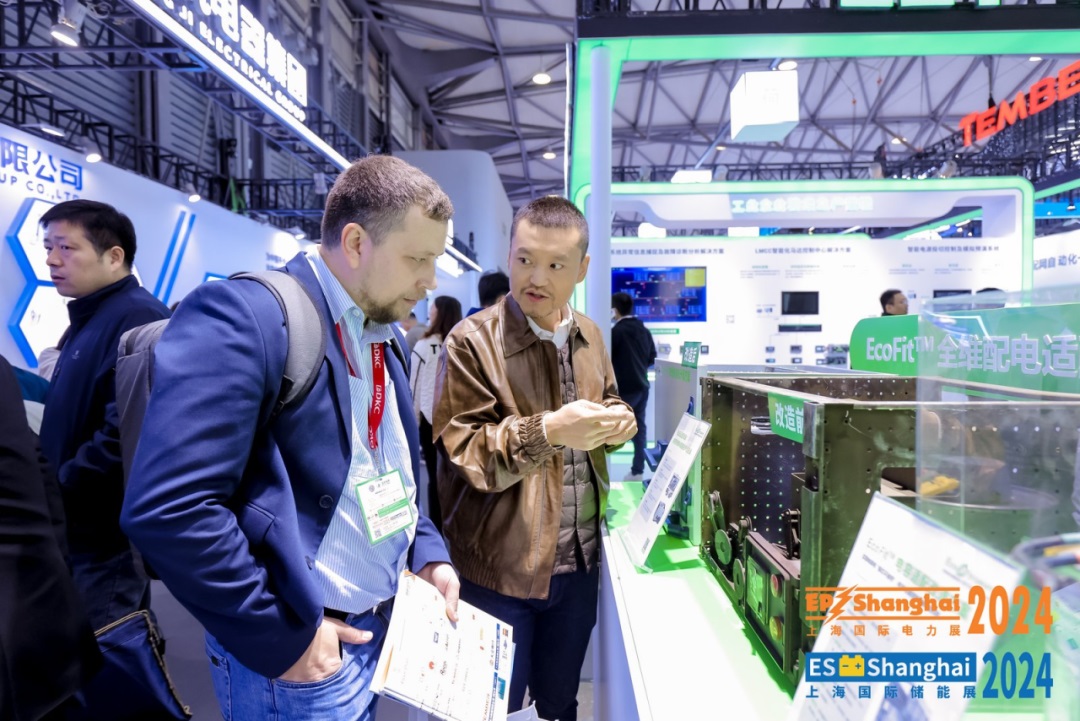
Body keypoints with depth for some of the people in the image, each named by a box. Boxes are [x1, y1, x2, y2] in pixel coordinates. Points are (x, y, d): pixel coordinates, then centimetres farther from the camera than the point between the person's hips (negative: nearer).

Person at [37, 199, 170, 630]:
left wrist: (55, 494, -17)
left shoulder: (136, 318, -19)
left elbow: (125, 434, -28)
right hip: (85, 527, 9)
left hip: (108, 530, -9)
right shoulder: (90, 319, 14)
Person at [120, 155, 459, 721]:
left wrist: (427, 552, 3)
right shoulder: (243, 315, -20)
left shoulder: (387, 337, 7)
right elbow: (166, 509, -26)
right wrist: (281, 636, -19)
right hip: (302, 646, -8)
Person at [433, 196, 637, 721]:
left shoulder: (588, 336, 5)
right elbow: (463, 453, -20)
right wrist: (548, 431, -34)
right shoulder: (472, 341, -15)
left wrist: (617, 420, -5)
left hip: (578, 562, 6)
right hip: (500, 568, -5)